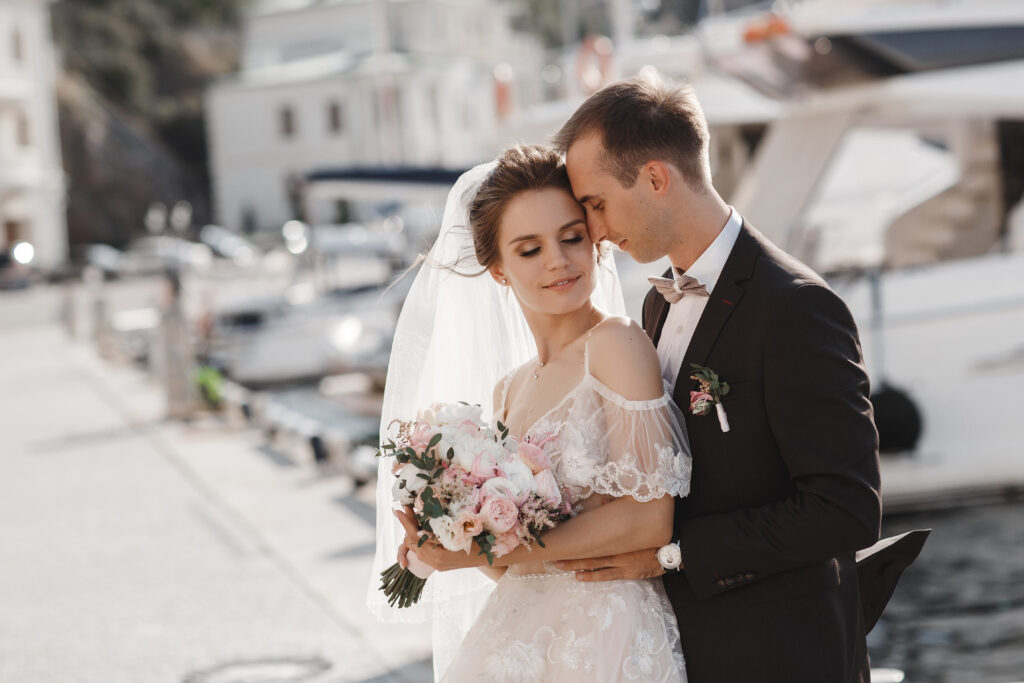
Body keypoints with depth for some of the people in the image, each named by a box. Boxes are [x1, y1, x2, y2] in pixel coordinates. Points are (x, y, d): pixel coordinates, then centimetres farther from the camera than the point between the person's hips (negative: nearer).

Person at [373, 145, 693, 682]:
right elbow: (513, 567, 12)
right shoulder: (508, 393, 10)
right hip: (516, 636, 6)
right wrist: (450, 542, -7)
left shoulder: (617, 344, -10)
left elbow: (649, 517, -17)